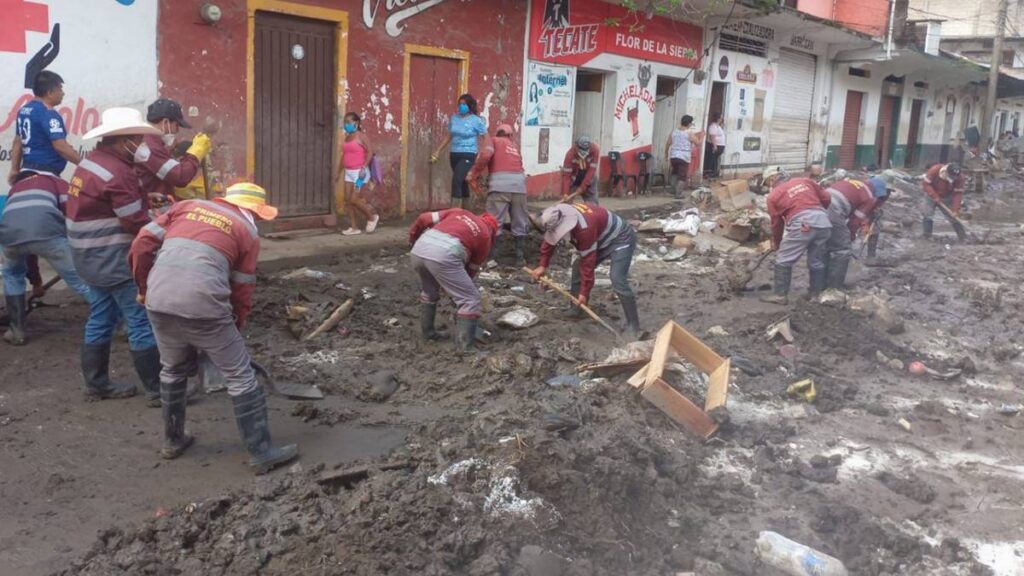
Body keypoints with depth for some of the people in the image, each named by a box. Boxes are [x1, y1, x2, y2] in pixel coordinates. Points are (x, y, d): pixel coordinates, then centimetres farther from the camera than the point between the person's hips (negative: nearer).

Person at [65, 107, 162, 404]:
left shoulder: (90, 162, 10)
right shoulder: (117, 173, -20)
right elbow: (137, 224, -20)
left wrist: (145, 200, 4)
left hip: (90, 256, 10)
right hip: (114, 259, -10)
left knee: (101, 320, 17)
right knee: (143, 321, -5)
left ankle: (97, 384, 26)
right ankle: (158, 390, -1)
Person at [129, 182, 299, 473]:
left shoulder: (186, 206, 21)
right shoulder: (248, 231, 12)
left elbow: (142, 245, 14)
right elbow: (242, 291, 13)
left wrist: (144, 288, 27)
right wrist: (235, 328, 26)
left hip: (158, 301, 5)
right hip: (203, 304, -4)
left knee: (173, 370, 27)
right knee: (241, 376, 7)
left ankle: (173, 441, 40)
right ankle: (262, 453, 11)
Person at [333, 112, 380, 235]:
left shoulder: (361, 136, -9)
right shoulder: (347, 137, 14)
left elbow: (370, 152, -15)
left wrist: (364, 167, -25)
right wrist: (339, 173, 20)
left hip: (359, 172, -8)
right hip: (348, 172, 8)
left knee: (353, 199, -10)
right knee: (347, 200, 4)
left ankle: (372, 217, 12)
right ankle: (353, 227, 11)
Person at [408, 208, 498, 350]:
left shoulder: (459, 212, 30)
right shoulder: (485, 236, 21)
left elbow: (423, 219, 23)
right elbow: (472, 268, 28)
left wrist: (412, 240, 39)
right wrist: (459, 285, 41)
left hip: (419, 250, 6)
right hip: (443, 256, -6)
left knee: (429, 291, 32)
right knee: (470, 299, 6)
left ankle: (428, 332, 42)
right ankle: (466, 347, 4)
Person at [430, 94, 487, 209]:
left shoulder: (477, 120, -7)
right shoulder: (453, 118, 8)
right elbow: (449, 136, 18)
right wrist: (438, 151, 16)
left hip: (468, 155, -6)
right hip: (454, 154, 6)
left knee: (456, 181, -20)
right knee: (462, 183, 15)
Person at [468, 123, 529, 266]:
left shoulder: (494, 140, 16)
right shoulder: (514, 146, 29)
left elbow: (485, 155, -3)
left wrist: (474, 172, 6)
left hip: (500, 183, -4)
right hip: (518, 183, 4)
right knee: (520, 224, 10)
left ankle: (491, 258, -4)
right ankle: (520, 258, 13)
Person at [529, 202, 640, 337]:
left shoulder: (584, 228, -37)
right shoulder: (558, 219, -12)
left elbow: (588, 262, -31)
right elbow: (548, 241, 7)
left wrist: (584, 292, -24)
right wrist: (543, 266, 3)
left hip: (621, 239, -9)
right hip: (602, 240, 9)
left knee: (618, 281, -24)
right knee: (578, 267, 9)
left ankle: (633, 326, -17)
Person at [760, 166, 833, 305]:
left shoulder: (774, 195, 11)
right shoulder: (805, 181, 21)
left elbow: (776, 223, 18)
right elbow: (827, 198, 20)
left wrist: (776, 243, 32)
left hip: (802, 224, -5)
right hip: (824, 222, 5)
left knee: (783, 260, 6)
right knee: (817, 261, 17)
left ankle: (780, 295, 5)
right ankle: (817, 293, 24)